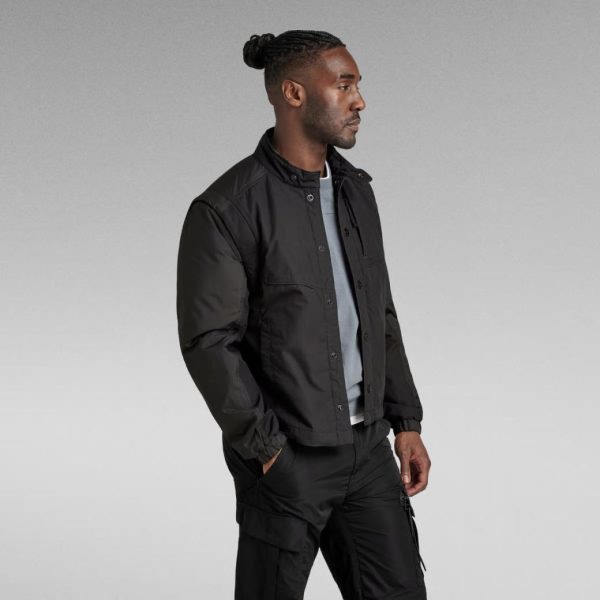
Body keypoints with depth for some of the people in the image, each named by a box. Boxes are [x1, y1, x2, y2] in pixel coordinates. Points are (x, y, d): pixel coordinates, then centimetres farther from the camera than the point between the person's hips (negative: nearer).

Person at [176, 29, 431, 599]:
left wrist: (406, 423, 10)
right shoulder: (226, 208, -13)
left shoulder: (355, 190, 9)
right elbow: (208, 342, -15)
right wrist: (268, 450, -15)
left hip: (367, 447, 6)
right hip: (286, 457, -6)